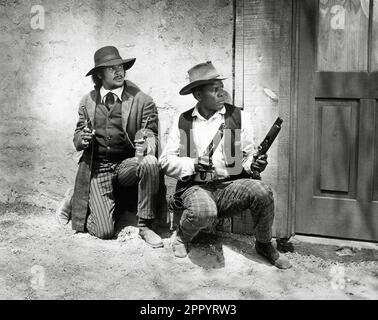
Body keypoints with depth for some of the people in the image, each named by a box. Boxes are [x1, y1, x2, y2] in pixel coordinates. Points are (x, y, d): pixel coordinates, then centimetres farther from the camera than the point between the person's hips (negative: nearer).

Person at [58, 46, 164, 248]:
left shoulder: (143, 101, -2)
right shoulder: (87, 102, 7)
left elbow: (151, 135, -2)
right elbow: (77, 138, 13)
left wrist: (146, 146, -27)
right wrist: (82, 139, -12)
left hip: (127, 166, 0)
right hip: (96, 168, 0)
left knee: (149, 163, -35)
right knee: (104, 231, -13)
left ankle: (145, 226, -17)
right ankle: (74, 201, 21)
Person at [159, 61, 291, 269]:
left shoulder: (239, 117, 7)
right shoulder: (183, 122, 6)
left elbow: (248, 157, 8)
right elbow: (165, 161, 5)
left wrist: (254, 164, -16)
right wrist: (193, 164, -12)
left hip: (231, 185, 2)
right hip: (196, 187, -1)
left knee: (261, 191, -29)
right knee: (203, 213, -37)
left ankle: (264, 245, -1)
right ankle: (182, 237, 1)